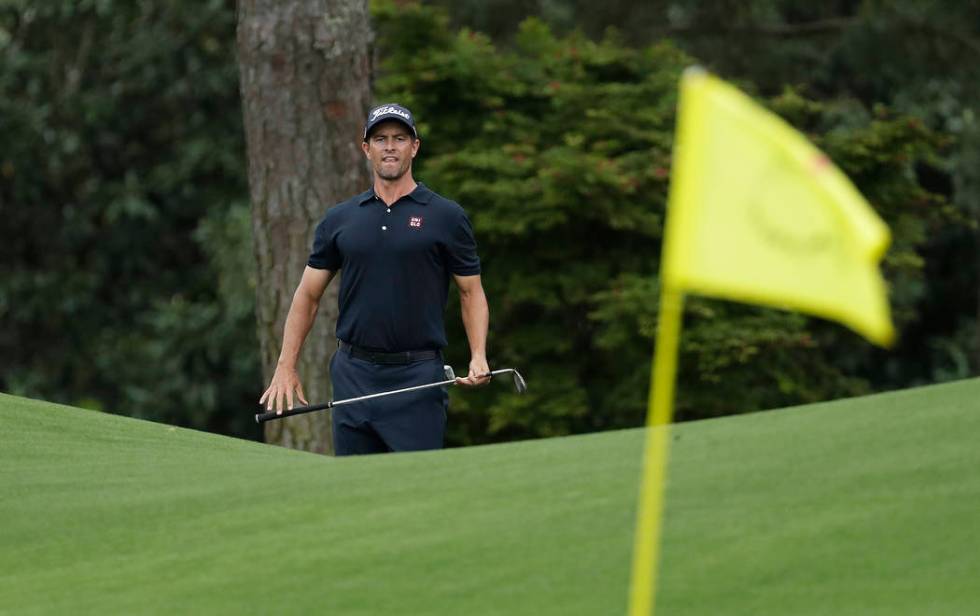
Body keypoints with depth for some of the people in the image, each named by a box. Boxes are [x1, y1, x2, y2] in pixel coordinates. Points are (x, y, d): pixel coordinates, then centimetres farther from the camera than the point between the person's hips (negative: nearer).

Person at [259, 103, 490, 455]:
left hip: (417, 376, -3)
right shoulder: (339, 220, 9)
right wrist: (286, 367, 5)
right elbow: (308, 295, 13)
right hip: (354, 374, 3)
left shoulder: (446, 217, 1)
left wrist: (479, 357, -12)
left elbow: (471, 291, 4)